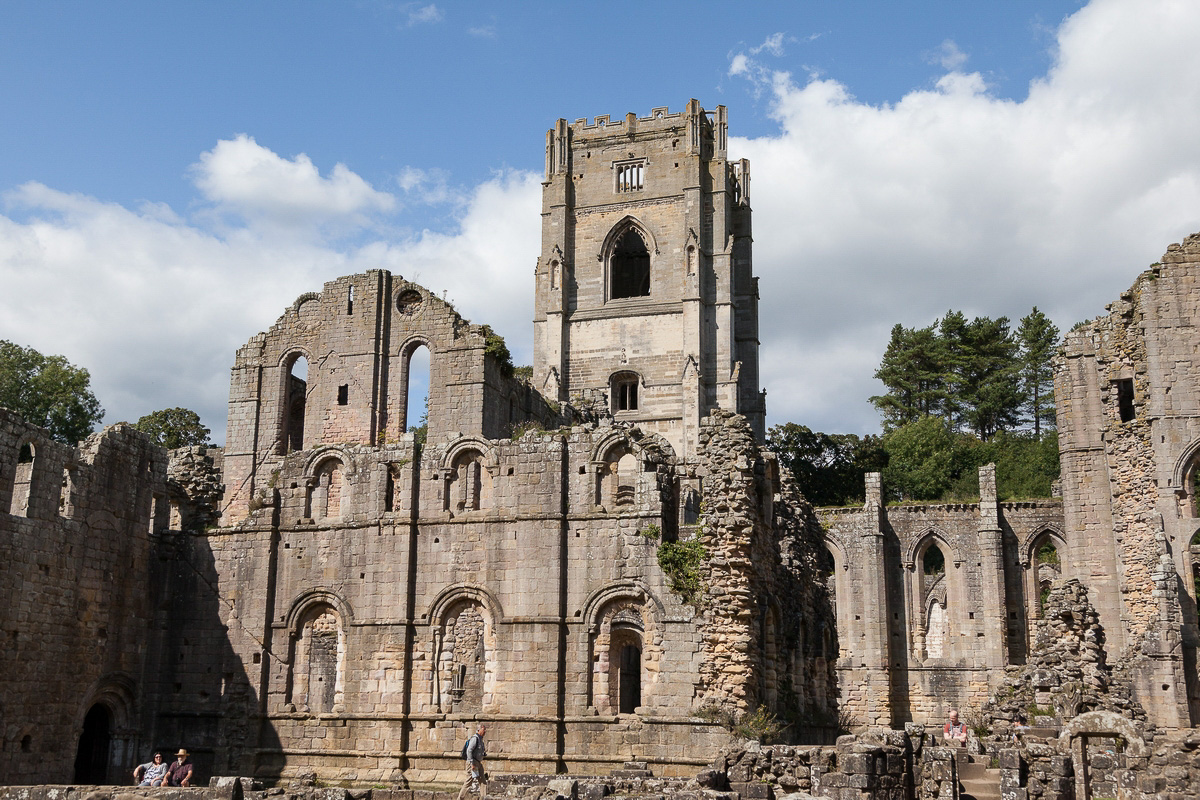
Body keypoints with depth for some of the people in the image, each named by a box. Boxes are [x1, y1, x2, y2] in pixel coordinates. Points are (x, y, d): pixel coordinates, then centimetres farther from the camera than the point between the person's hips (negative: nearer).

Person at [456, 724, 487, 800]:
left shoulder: (480, 740, 17)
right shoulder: (475, 738, -12)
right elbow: (469, 750, -21)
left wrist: (484, 753, 2)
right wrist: (472, 763, -24)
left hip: (478, 763, 9)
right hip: (473, 763, -9)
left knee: (483, 781, 3)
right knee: (469, 781, -4)